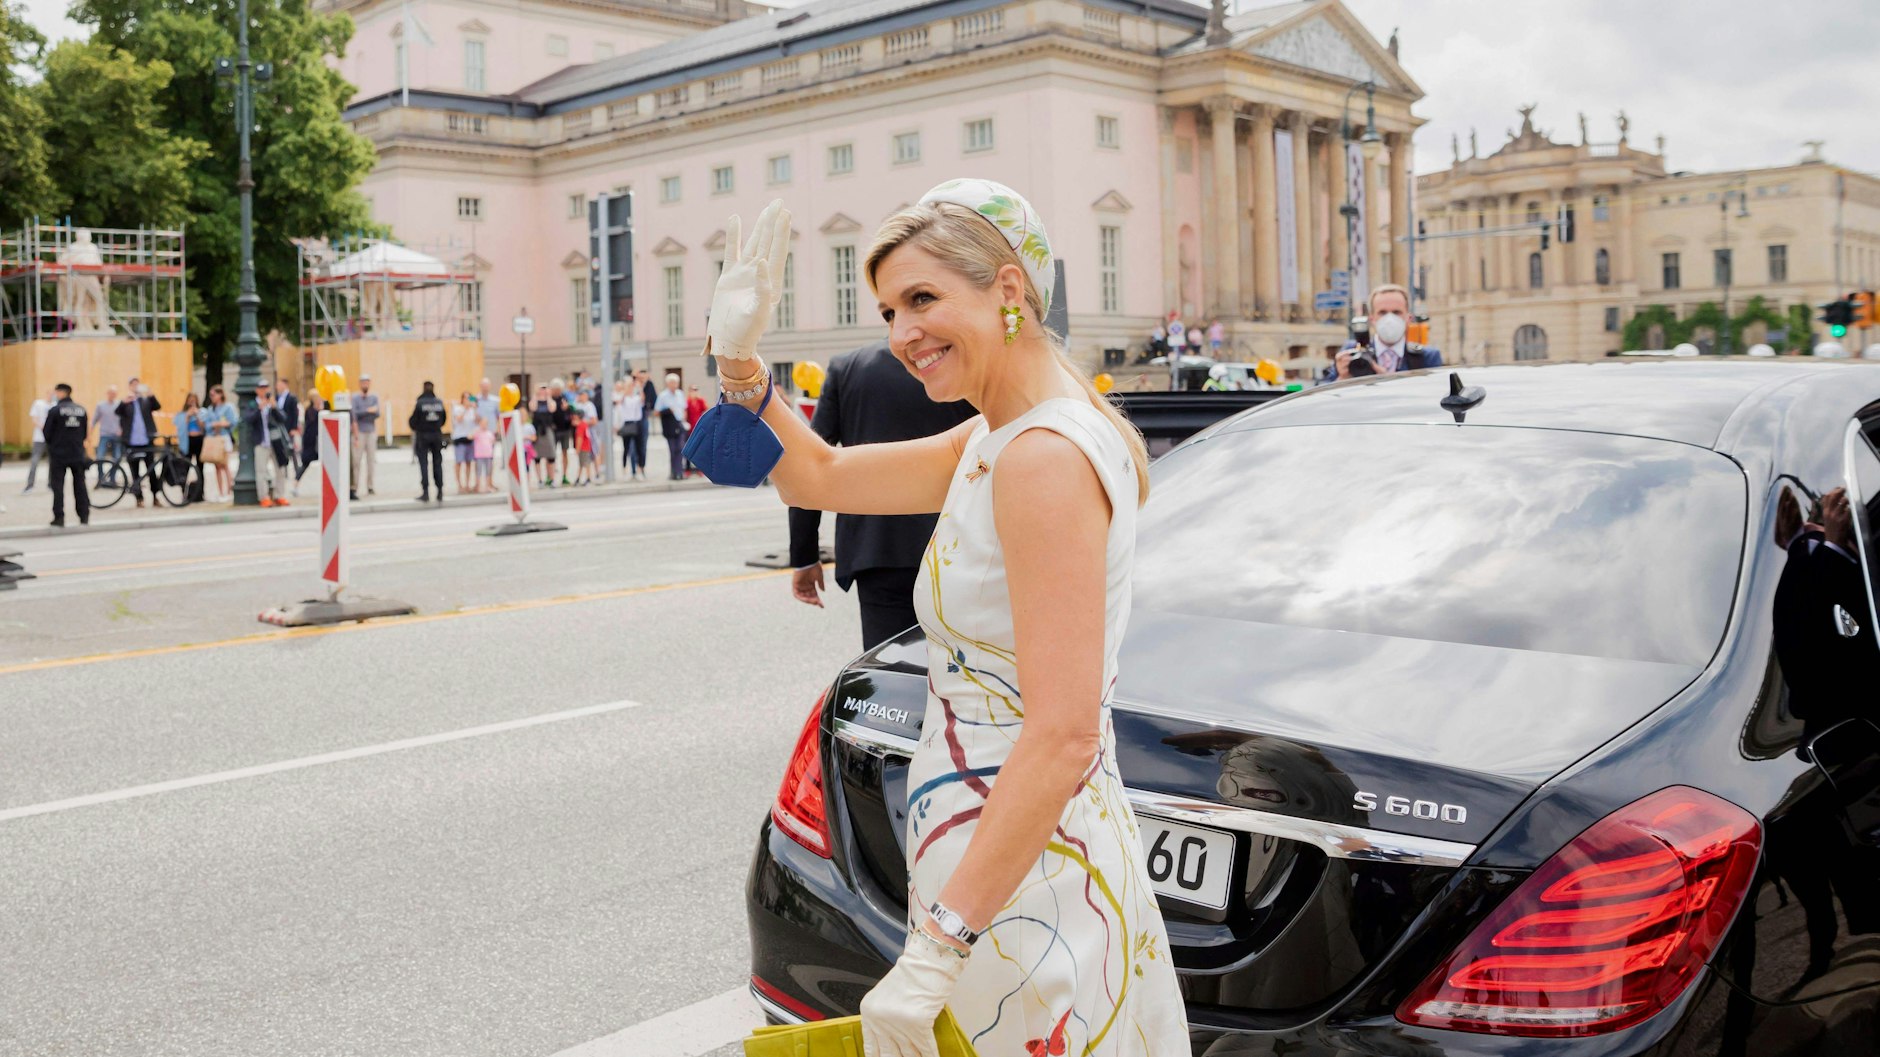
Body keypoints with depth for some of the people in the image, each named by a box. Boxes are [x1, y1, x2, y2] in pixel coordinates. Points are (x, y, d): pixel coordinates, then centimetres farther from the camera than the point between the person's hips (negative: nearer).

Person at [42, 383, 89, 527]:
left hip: (59, 454, -4)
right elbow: (84, 433, 7)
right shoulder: (81, 409, 3)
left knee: (58, 486, 2)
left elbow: (47, 433, -9)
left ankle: (59, 518, -1)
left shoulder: (54, 410, -11)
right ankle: (84, 515, 11)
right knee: (80, 484, 11)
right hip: (78, 454, 4)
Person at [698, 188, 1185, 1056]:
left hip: (1025, 900, -9)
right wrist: (737, 357, 5)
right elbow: (818, 478, 19)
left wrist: (935, 949, -27)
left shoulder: (1045, 456, -22)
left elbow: (1064, 740, -27)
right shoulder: (995, 443, 9)